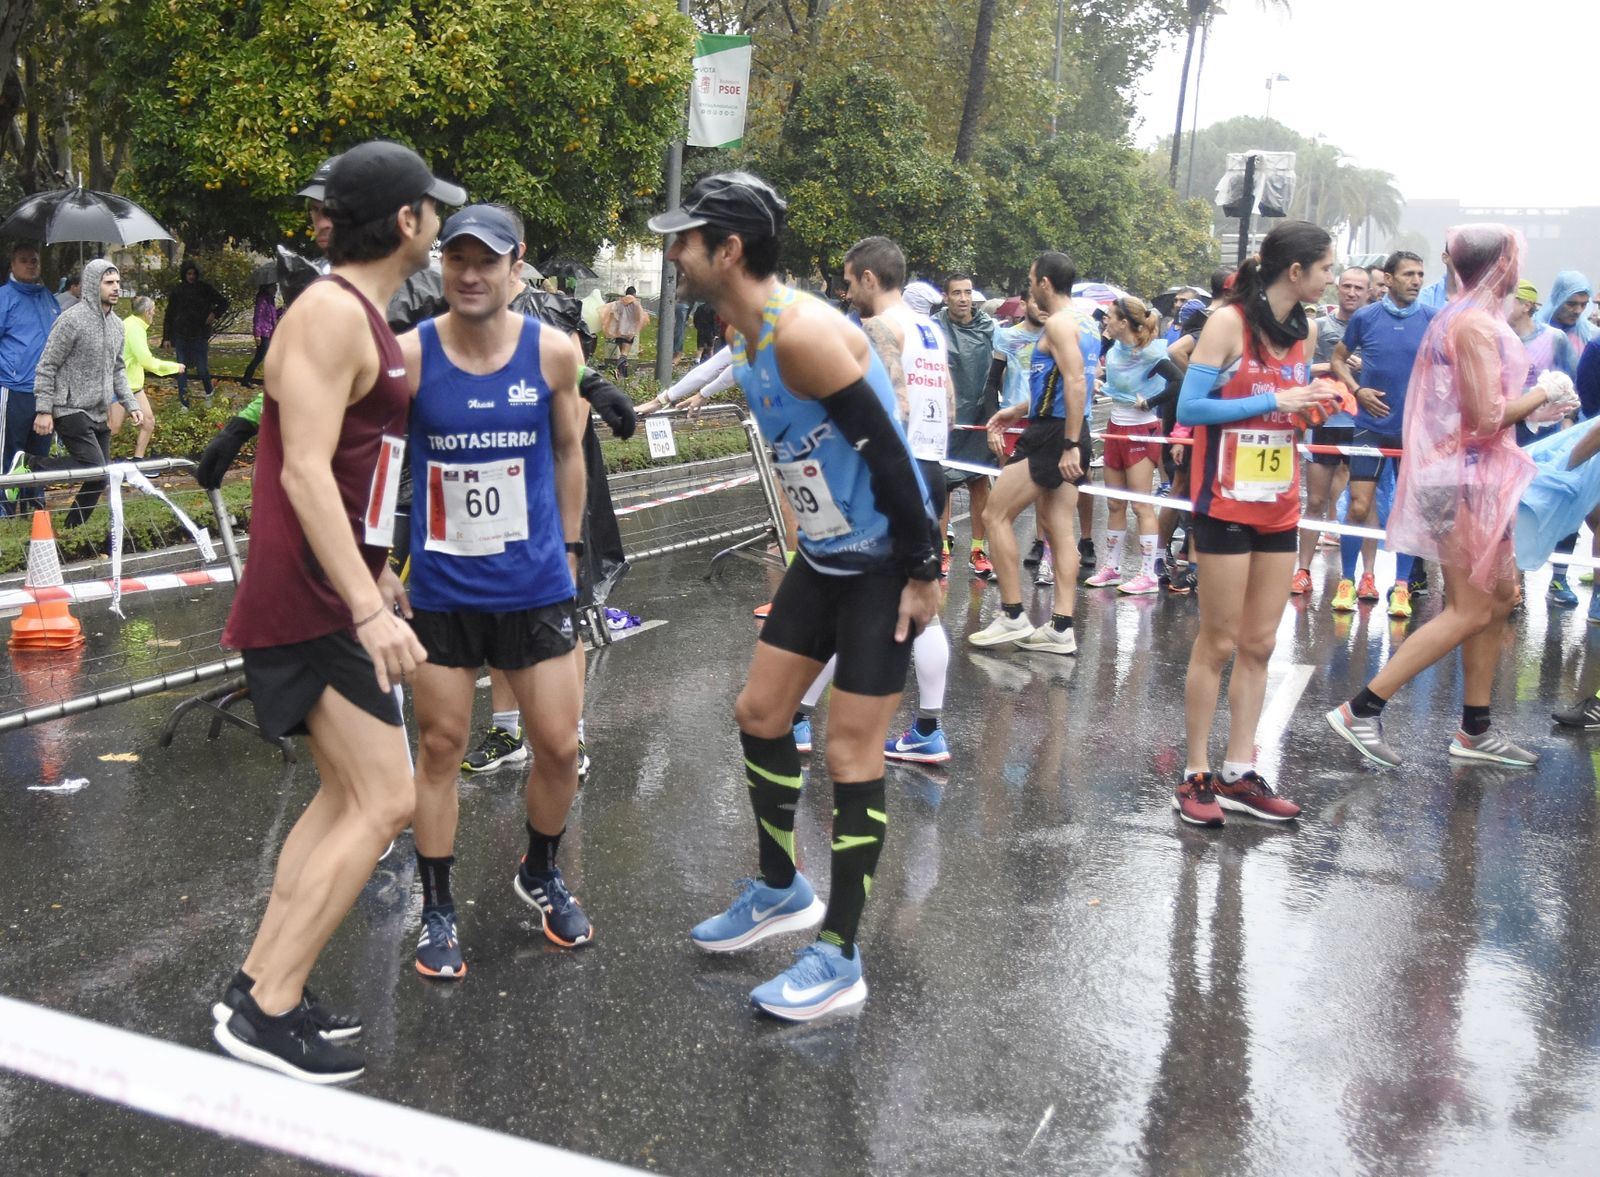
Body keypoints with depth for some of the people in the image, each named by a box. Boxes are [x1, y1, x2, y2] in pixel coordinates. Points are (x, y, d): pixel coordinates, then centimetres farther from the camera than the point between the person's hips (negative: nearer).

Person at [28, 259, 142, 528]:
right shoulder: (73, 319, -13)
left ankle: (72, 530, 22)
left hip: (99, 414, 8)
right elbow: (46, 367, -11)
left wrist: (131, 405, 11)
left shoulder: (117, 324, 11)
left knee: (100, 478, 7)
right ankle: (32, 467, -2)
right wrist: (43, 410, -15)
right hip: (71, 411, -8)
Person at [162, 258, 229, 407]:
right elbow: (169, 314, 7)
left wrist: (215, 314, -11)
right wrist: (167, 337, 4)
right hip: (181, 336, 2)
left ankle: (209, 393, 29)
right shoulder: (177, 290, 3)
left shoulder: (205, 288, -1)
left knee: (202, 369, -1)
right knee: (182, 370, 3)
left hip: (200, 335, -2)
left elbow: (223, 303, 7)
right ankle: (184, 404, 10)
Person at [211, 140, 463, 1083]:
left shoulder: (366, 318, 16)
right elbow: (305, 473, -25)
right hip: (312, 603, -11)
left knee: (347, 794, 16)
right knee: (386, 802, -10)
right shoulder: (332, 312, -15)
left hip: (337, 593, 11)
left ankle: (261, 988, 22)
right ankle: (267, 1011, -3)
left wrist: (380, 576, 28)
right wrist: (369, 607, -30)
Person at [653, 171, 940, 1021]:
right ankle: (782, 890, 34)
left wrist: (923, 569, -21)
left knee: (850, 754, -4)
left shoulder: (802, 333, -24)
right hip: (824, 556, 9)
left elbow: (887, 451, -24)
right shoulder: (750, 341, 6)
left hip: (885, 567, -9)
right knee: (759, 713, 13)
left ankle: (840, 958, 10)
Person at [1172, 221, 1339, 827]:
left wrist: (1315, 405, -2)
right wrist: (1273, 402, -17)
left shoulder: (1305, 331, 9)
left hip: (1279, 504, 7)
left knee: (1260, 643, 8)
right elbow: (1189, 408, -14)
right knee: (1219, 641, -1)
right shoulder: (1229, 321, -11)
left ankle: (1239, 774, 16)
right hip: (1227, 501, -7)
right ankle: (1196, 775, 9)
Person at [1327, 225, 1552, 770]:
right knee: (1470, 611, -8)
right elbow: (1487, 416, -22)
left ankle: (1475, 730, 20)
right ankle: (1361, 710, -9)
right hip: (1465, 477, -10)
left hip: (1474, 474, 10)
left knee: (1499, 596, 14)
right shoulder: (1477, 323, -17)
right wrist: (1543, 394, -8)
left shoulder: (1465, 316, 13)